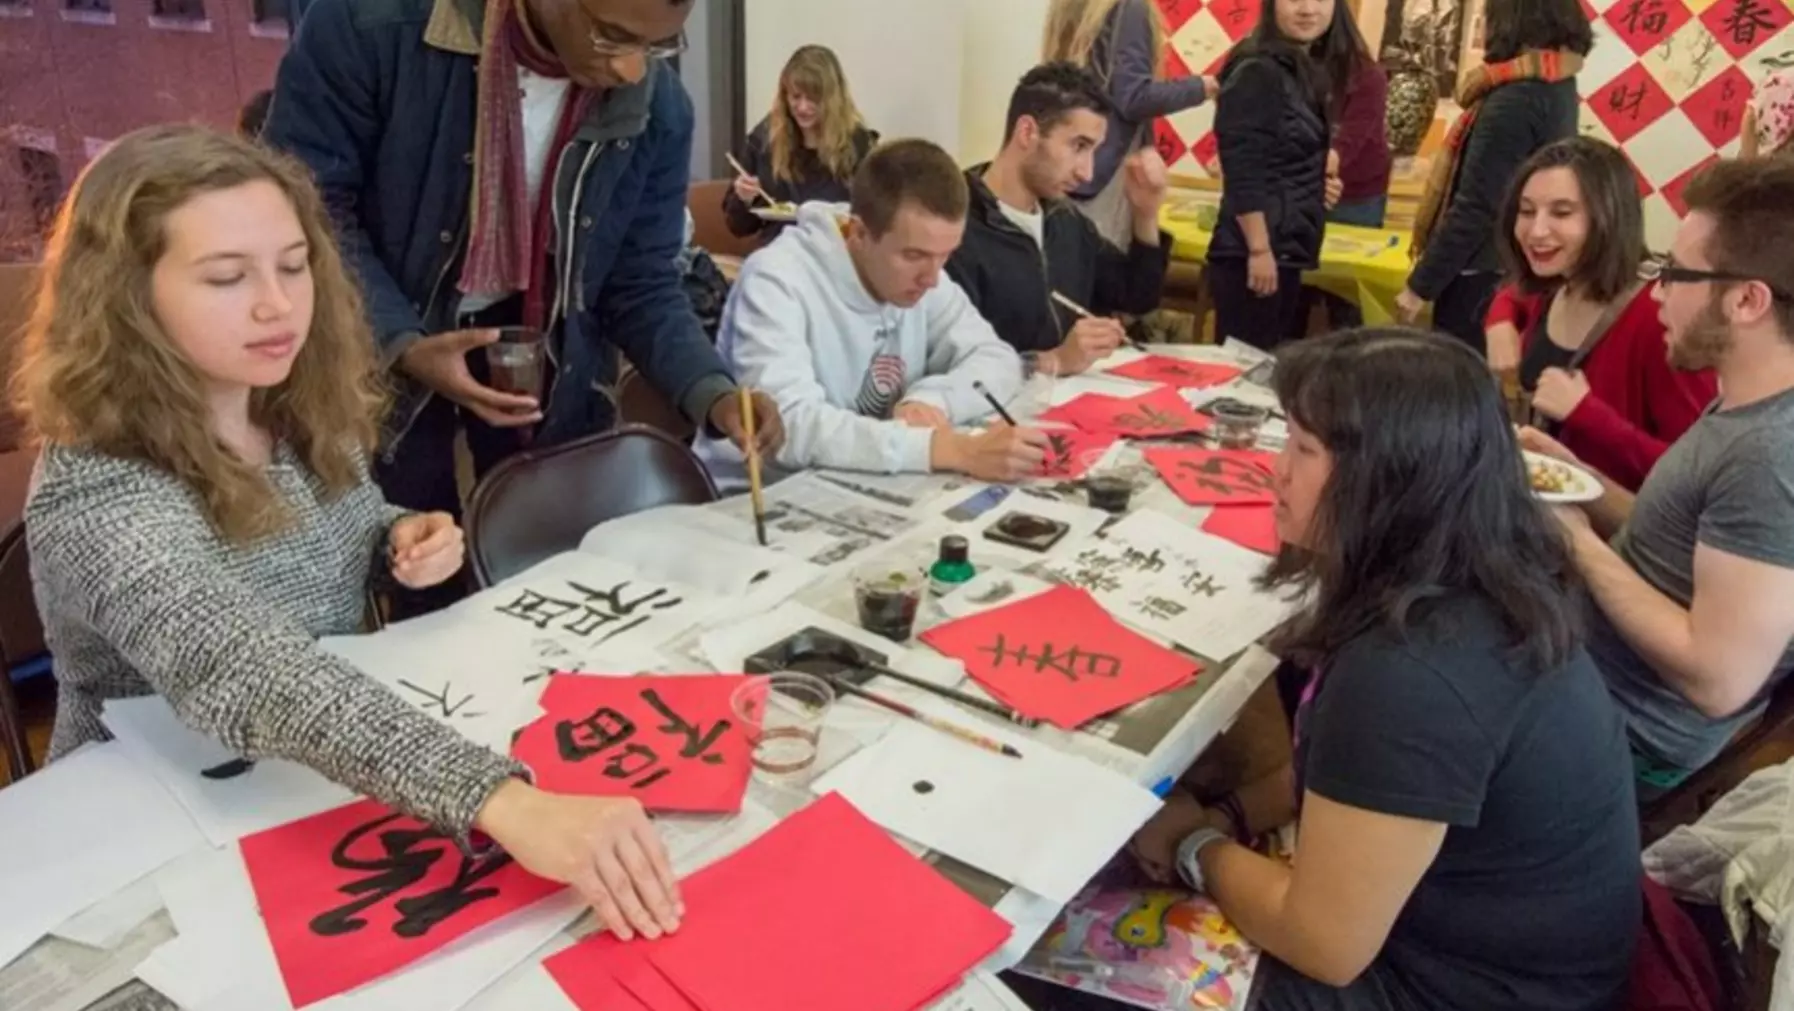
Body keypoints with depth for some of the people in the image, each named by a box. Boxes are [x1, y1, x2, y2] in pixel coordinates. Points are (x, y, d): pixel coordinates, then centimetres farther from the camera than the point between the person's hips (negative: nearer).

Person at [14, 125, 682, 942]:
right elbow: (250, 678, -44)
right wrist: (507, 803, -57)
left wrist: (399, 543, -10)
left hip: (331, 786, 6)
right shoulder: (98, 498, -27)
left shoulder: (302, 411, -7)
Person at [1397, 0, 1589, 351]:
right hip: (1516, 269, 9)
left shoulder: (1516, 99, -19)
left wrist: (1421, 285, -17)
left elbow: (1476, 208, -21)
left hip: (1481, 274, -9)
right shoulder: (1559, 86, 9)